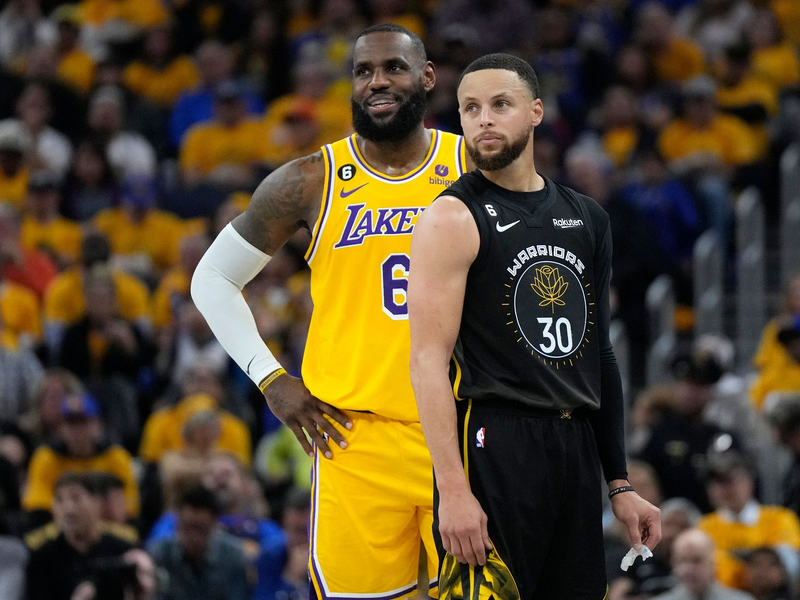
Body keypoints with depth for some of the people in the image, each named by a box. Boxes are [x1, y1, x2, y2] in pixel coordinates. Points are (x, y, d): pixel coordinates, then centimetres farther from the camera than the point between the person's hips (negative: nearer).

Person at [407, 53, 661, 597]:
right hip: (495, 445, -7)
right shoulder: (455, 219, -5)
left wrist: (620, 484, 17)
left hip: (576, 449, 7)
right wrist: (453, 490, -21)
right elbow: (428, 359, -12)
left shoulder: (587, 220, 15)